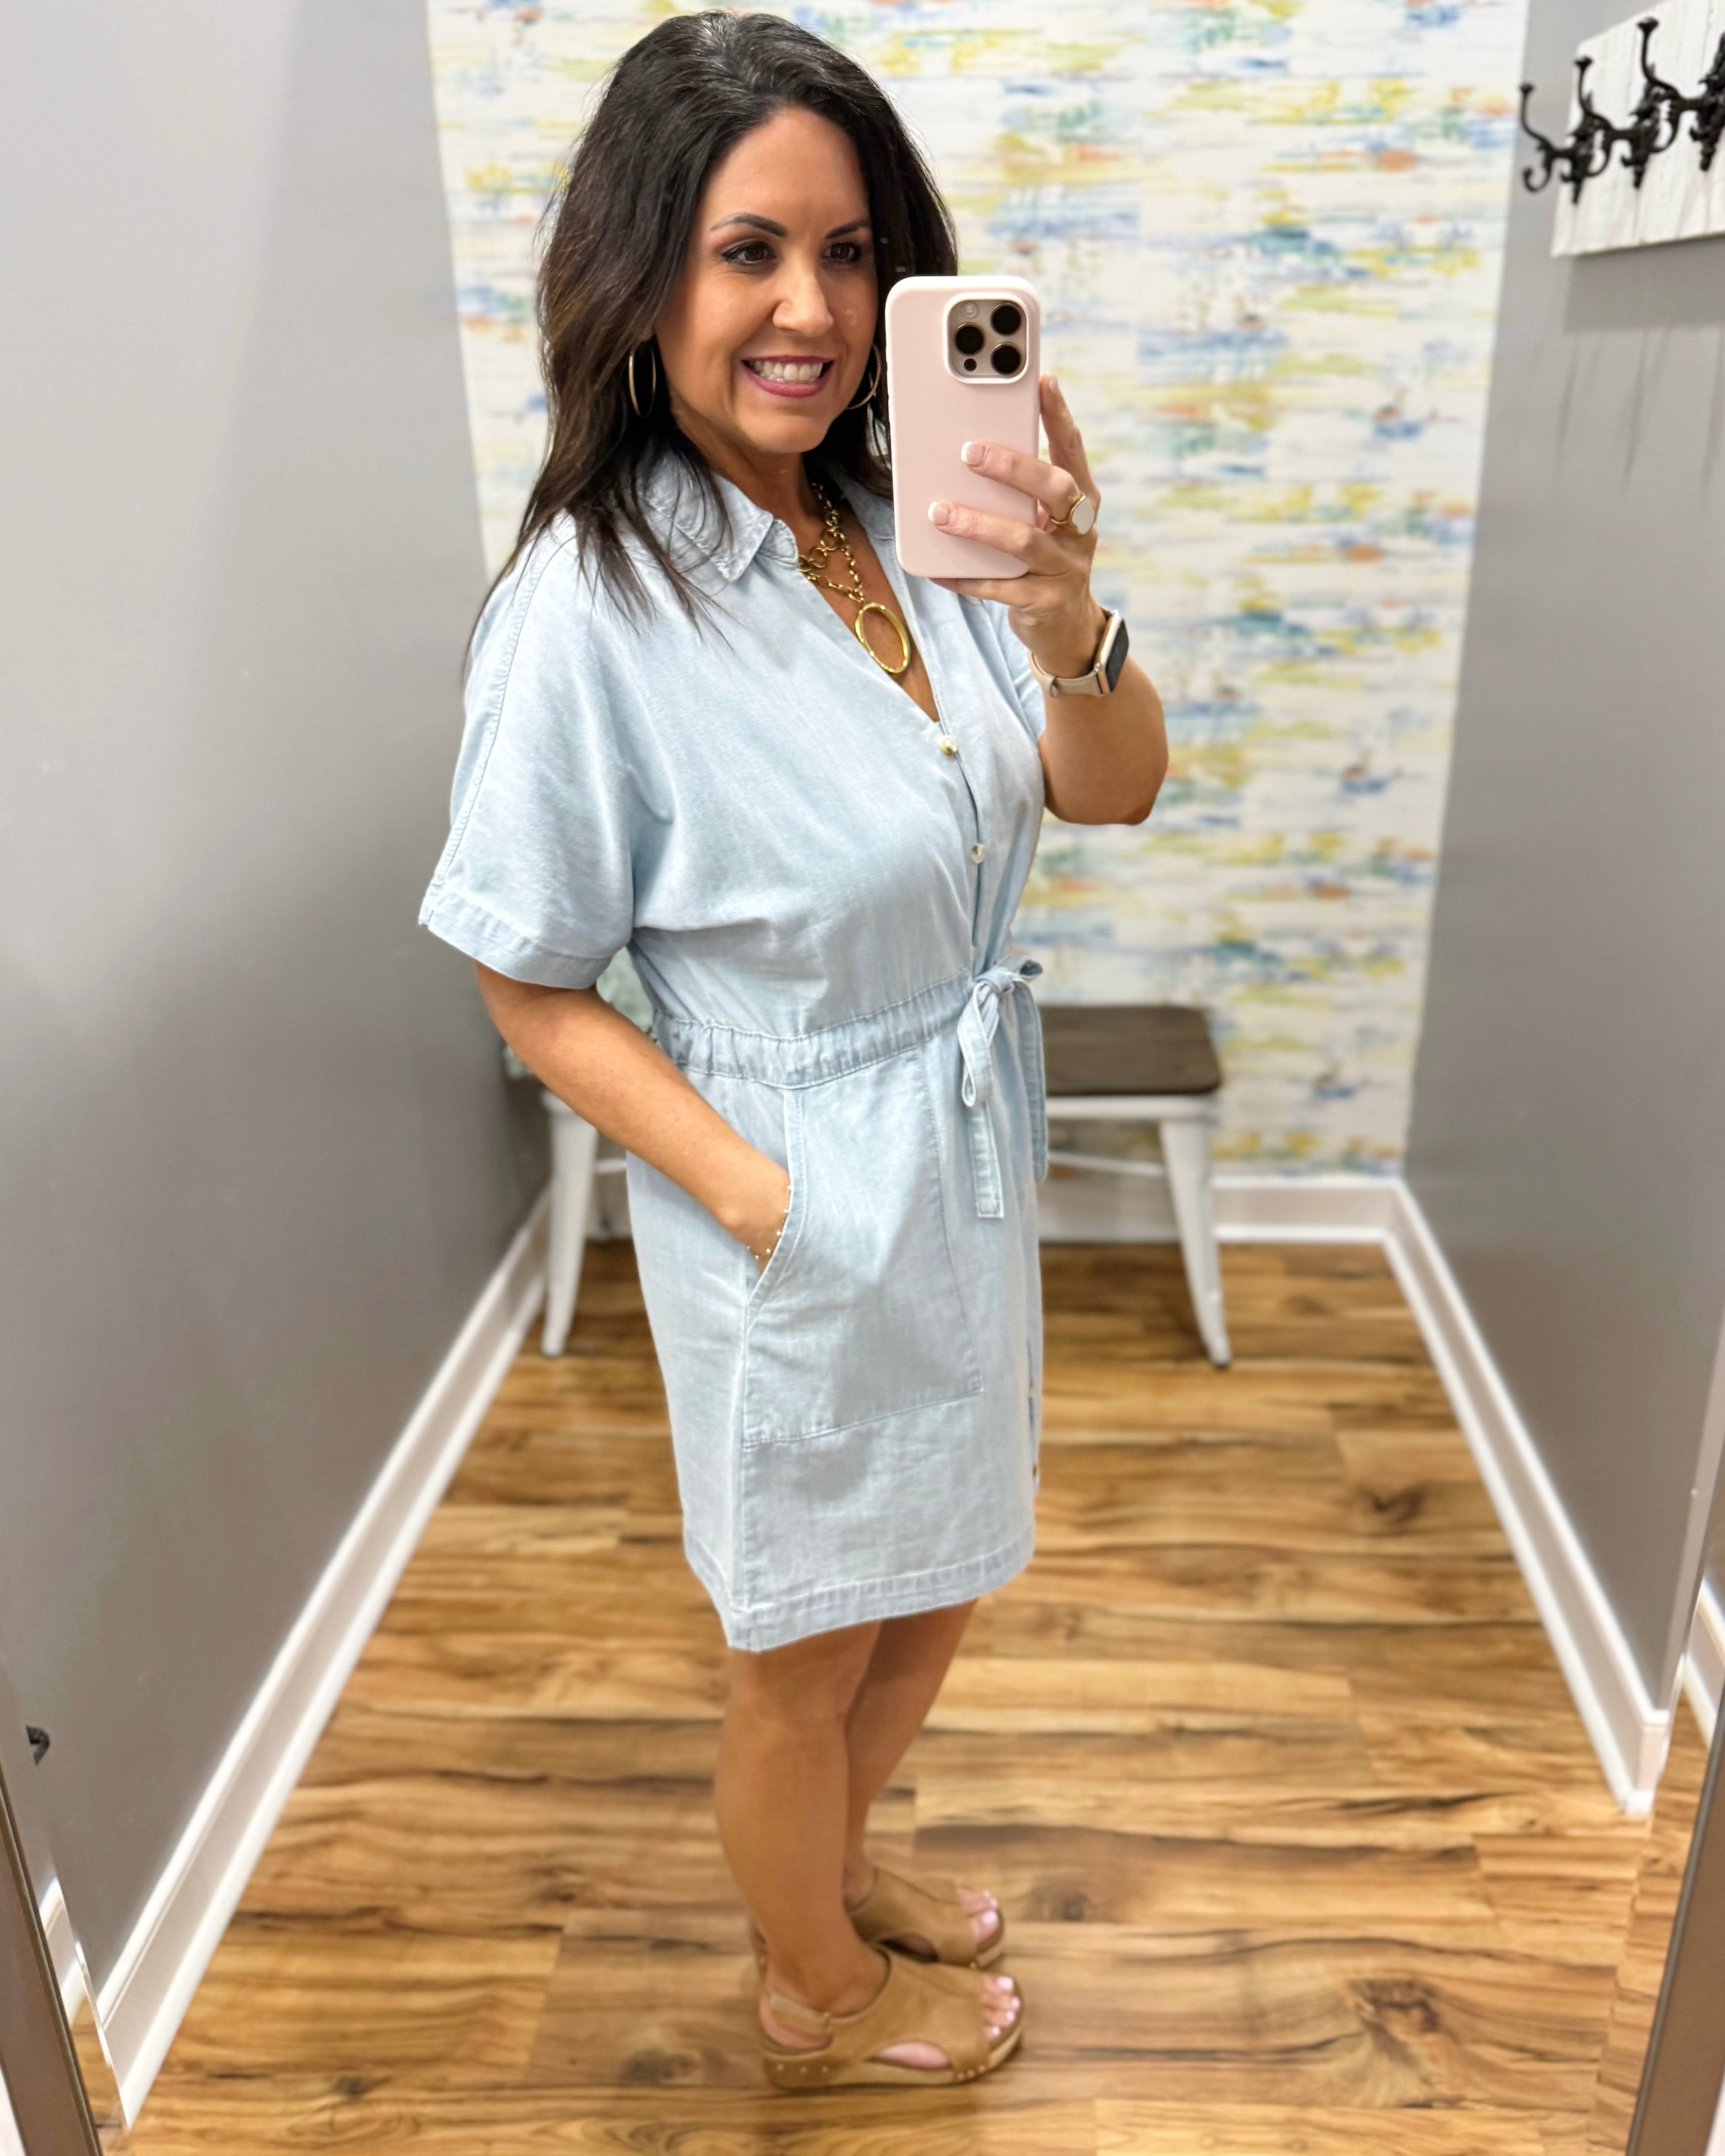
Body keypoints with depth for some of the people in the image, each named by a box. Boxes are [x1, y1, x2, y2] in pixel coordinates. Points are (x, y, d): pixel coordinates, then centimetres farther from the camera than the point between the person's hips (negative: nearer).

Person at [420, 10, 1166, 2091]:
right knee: (803, 1656, 19)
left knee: (926, 1602, 27)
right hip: (807, 1209, -6)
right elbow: (532, 986, -15)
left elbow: (1114, 789, -7)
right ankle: (818, 1997, 50)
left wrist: (1063, 621, -28)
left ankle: (831, 1866, 58)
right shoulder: (589, 608, -22)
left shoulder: (899, 520, -4)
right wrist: (769, 1202, -18)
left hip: (965, 1168, 7)